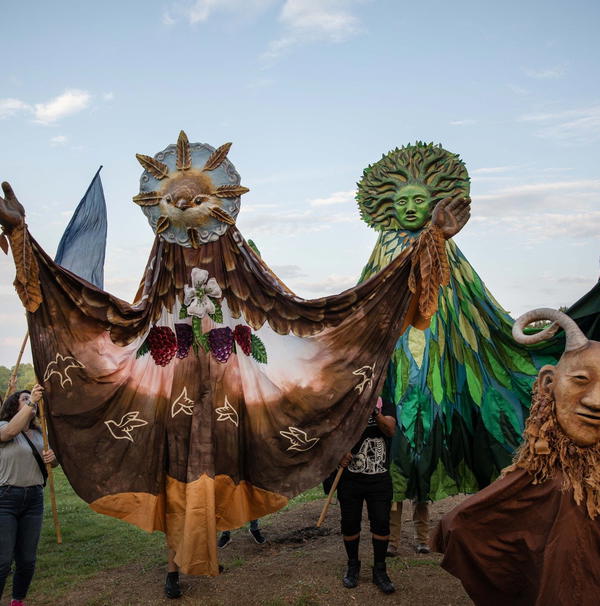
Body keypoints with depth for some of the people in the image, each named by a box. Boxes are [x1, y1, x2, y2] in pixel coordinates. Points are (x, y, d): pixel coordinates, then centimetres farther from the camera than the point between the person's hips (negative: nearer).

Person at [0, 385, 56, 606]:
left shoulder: (39, 434, 14)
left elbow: (50, 460, 25)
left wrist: (52, 458, 0)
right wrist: (31, 402, -38)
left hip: (34, 499, 5)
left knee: (27, 560, 10)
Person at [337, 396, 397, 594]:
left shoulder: (385, 406, 3)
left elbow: (390, 430, -14)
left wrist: (375, 413, -30)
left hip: (379, 479, 0)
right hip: (350, 479, 0)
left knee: (381, 522, 0)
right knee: (350, 523, 7)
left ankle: (379, 570, 16)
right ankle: (353, 566, 28)